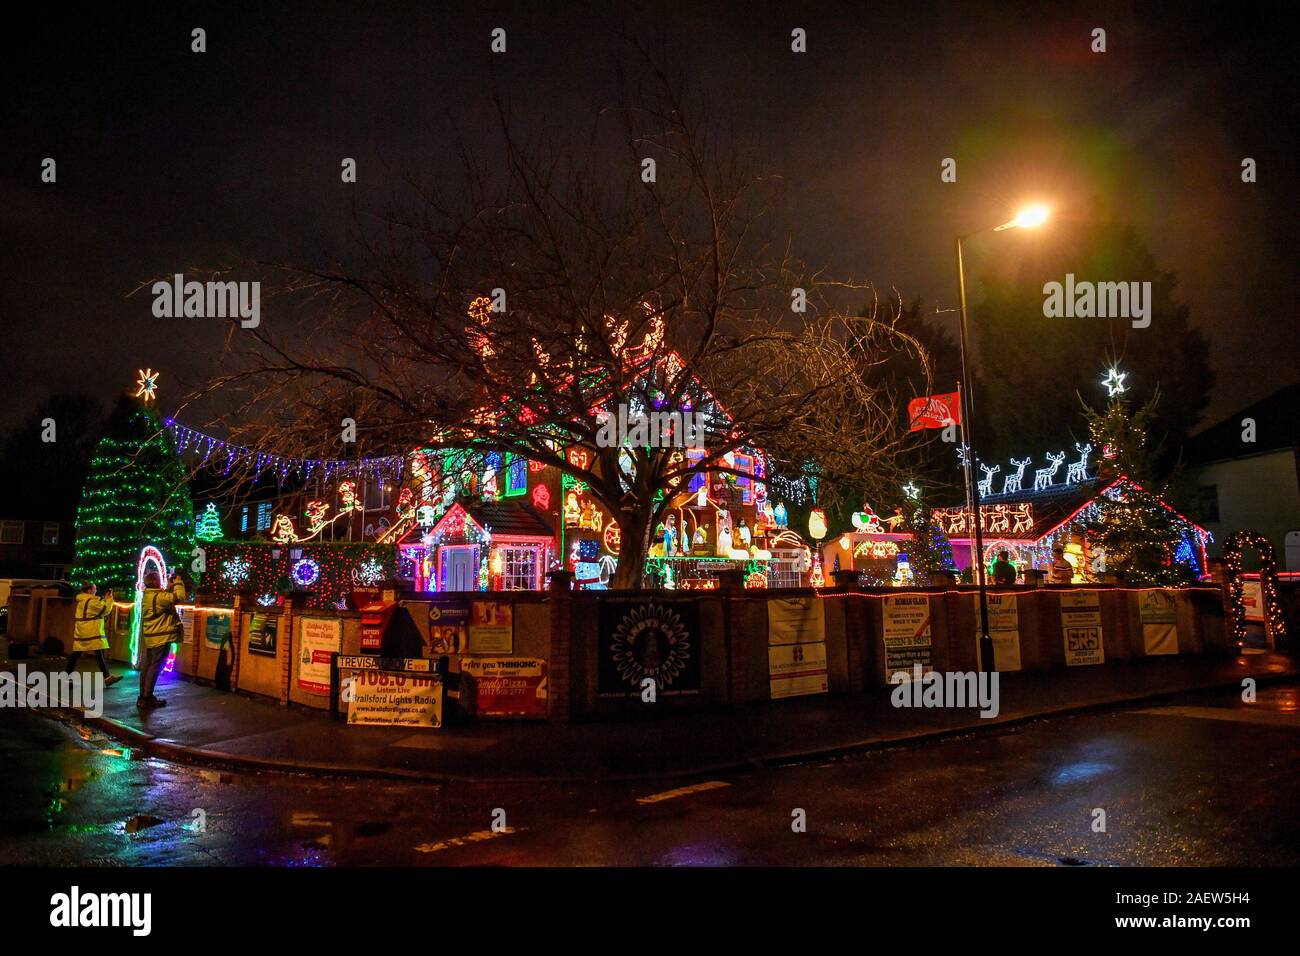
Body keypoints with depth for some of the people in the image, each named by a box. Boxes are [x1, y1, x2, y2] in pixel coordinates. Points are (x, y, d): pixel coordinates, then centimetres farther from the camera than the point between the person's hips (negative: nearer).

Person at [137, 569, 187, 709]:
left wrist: (171, 585, 11)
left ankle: (143, 696, 20)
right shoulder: (157, 596, -19)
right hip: (161, 636, -10)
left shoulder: (147, 595, 11)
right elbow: (178, 597, -24)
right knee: (155, 667, -6)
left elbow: (167, 597, 20)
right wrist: (178, 581, -12)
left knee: (147, 665, 13)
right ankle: (147, 699, -5)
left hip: (151, 636, 10)